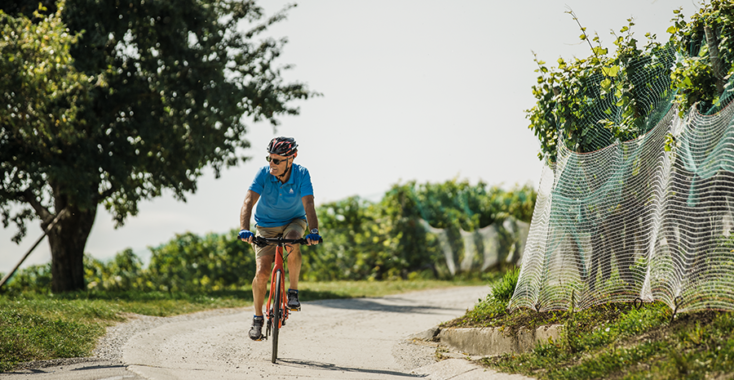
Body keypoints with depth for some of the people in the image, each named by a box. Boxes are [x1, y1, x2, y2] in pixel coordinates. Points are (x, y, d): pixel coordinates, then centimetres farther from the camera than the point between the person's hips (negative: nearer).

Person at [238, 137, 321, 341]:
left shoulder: (301, 174, -23)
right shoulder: (264, 174, -23)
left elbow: (308, 205, -32)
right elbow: (248, 201, -31)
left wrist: (313, 231, -48)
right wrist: (244, 229, -47)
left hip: (293, 221, 0)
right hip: (266, 225, 1)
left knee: (292, 244, -36)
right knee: (262, 272, -13)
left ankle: (293, 291, -16)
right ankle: (258, 318, 6)